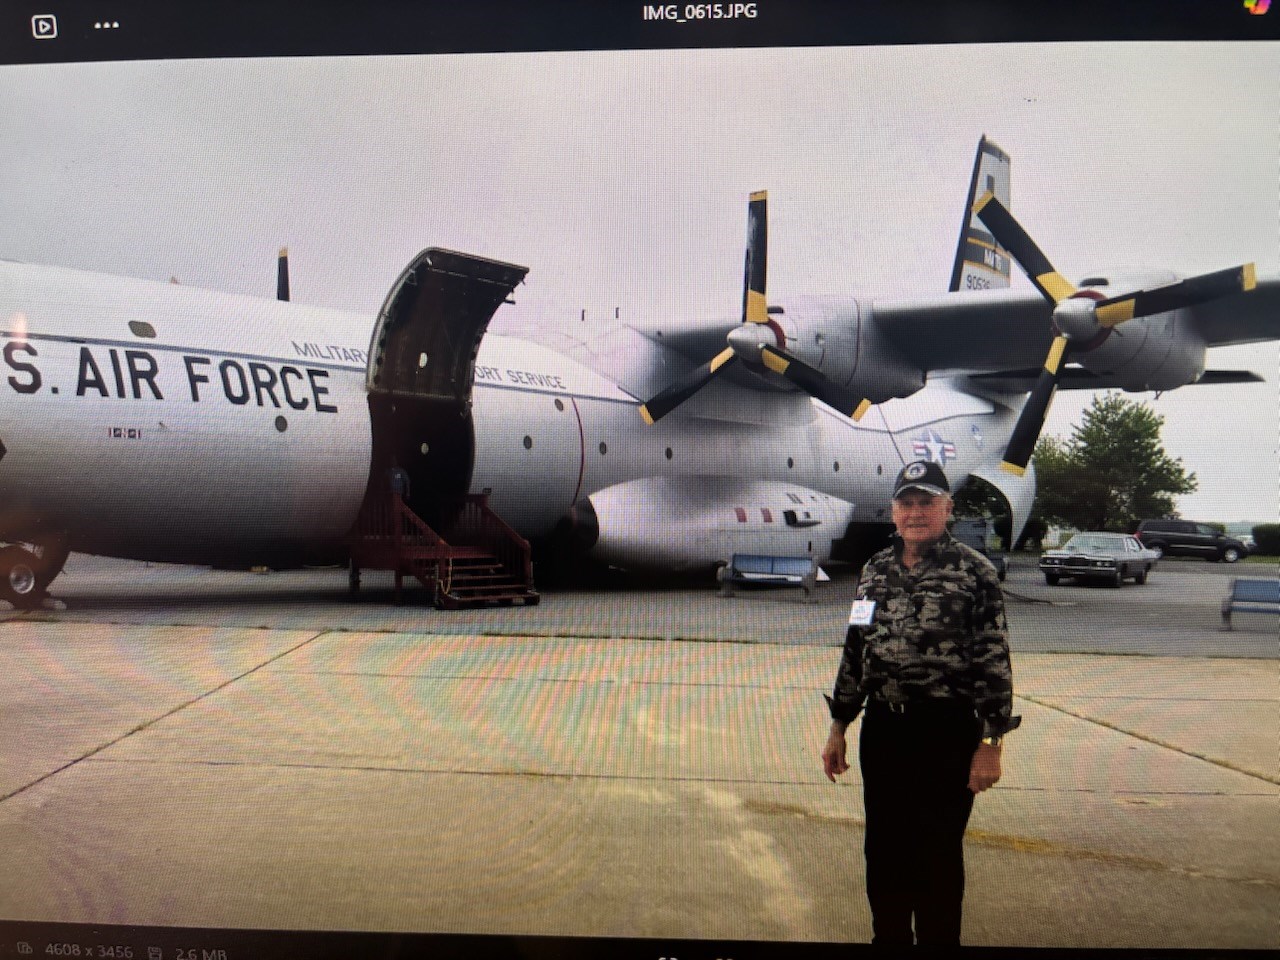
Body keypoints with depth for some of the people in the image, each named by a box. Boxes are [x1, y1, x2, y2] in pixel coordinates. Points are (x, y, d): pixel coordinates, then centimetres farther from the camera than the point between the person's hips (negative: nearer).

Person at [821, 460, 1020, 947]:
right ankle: (889, 936, 32)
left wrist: (989, 744, -13)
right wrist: (838, 728, 13)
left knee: (938, 853, 6)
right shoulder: (875, 570, 8)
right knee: (883, 849, 15)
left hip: (947, 731, -5)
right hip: (882, 729, 5)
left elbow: (994, 663, -9)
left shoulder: (974, 572, -8)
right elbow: (855, 652, 13)